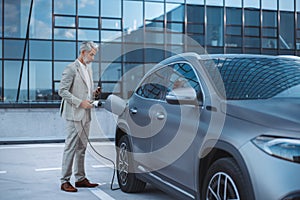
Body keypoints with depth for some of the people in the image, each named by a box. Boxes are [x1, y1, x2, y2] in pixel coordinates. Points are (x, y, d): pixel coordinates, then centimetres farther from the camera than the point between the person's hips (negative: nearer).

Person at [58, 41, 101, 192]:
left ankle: (80, 178, 20)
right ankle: (65, 181, 0)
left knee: (81, 148, 12)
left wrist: (94, 93, 6)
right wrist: (80, 102, -19)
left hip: (85, 115, 8)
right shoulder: (71, 69, -9)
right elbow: (62, 91, -14)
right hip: (74, 114, -8)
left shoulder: (88, 68, 18)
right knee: (71, 147, -6)